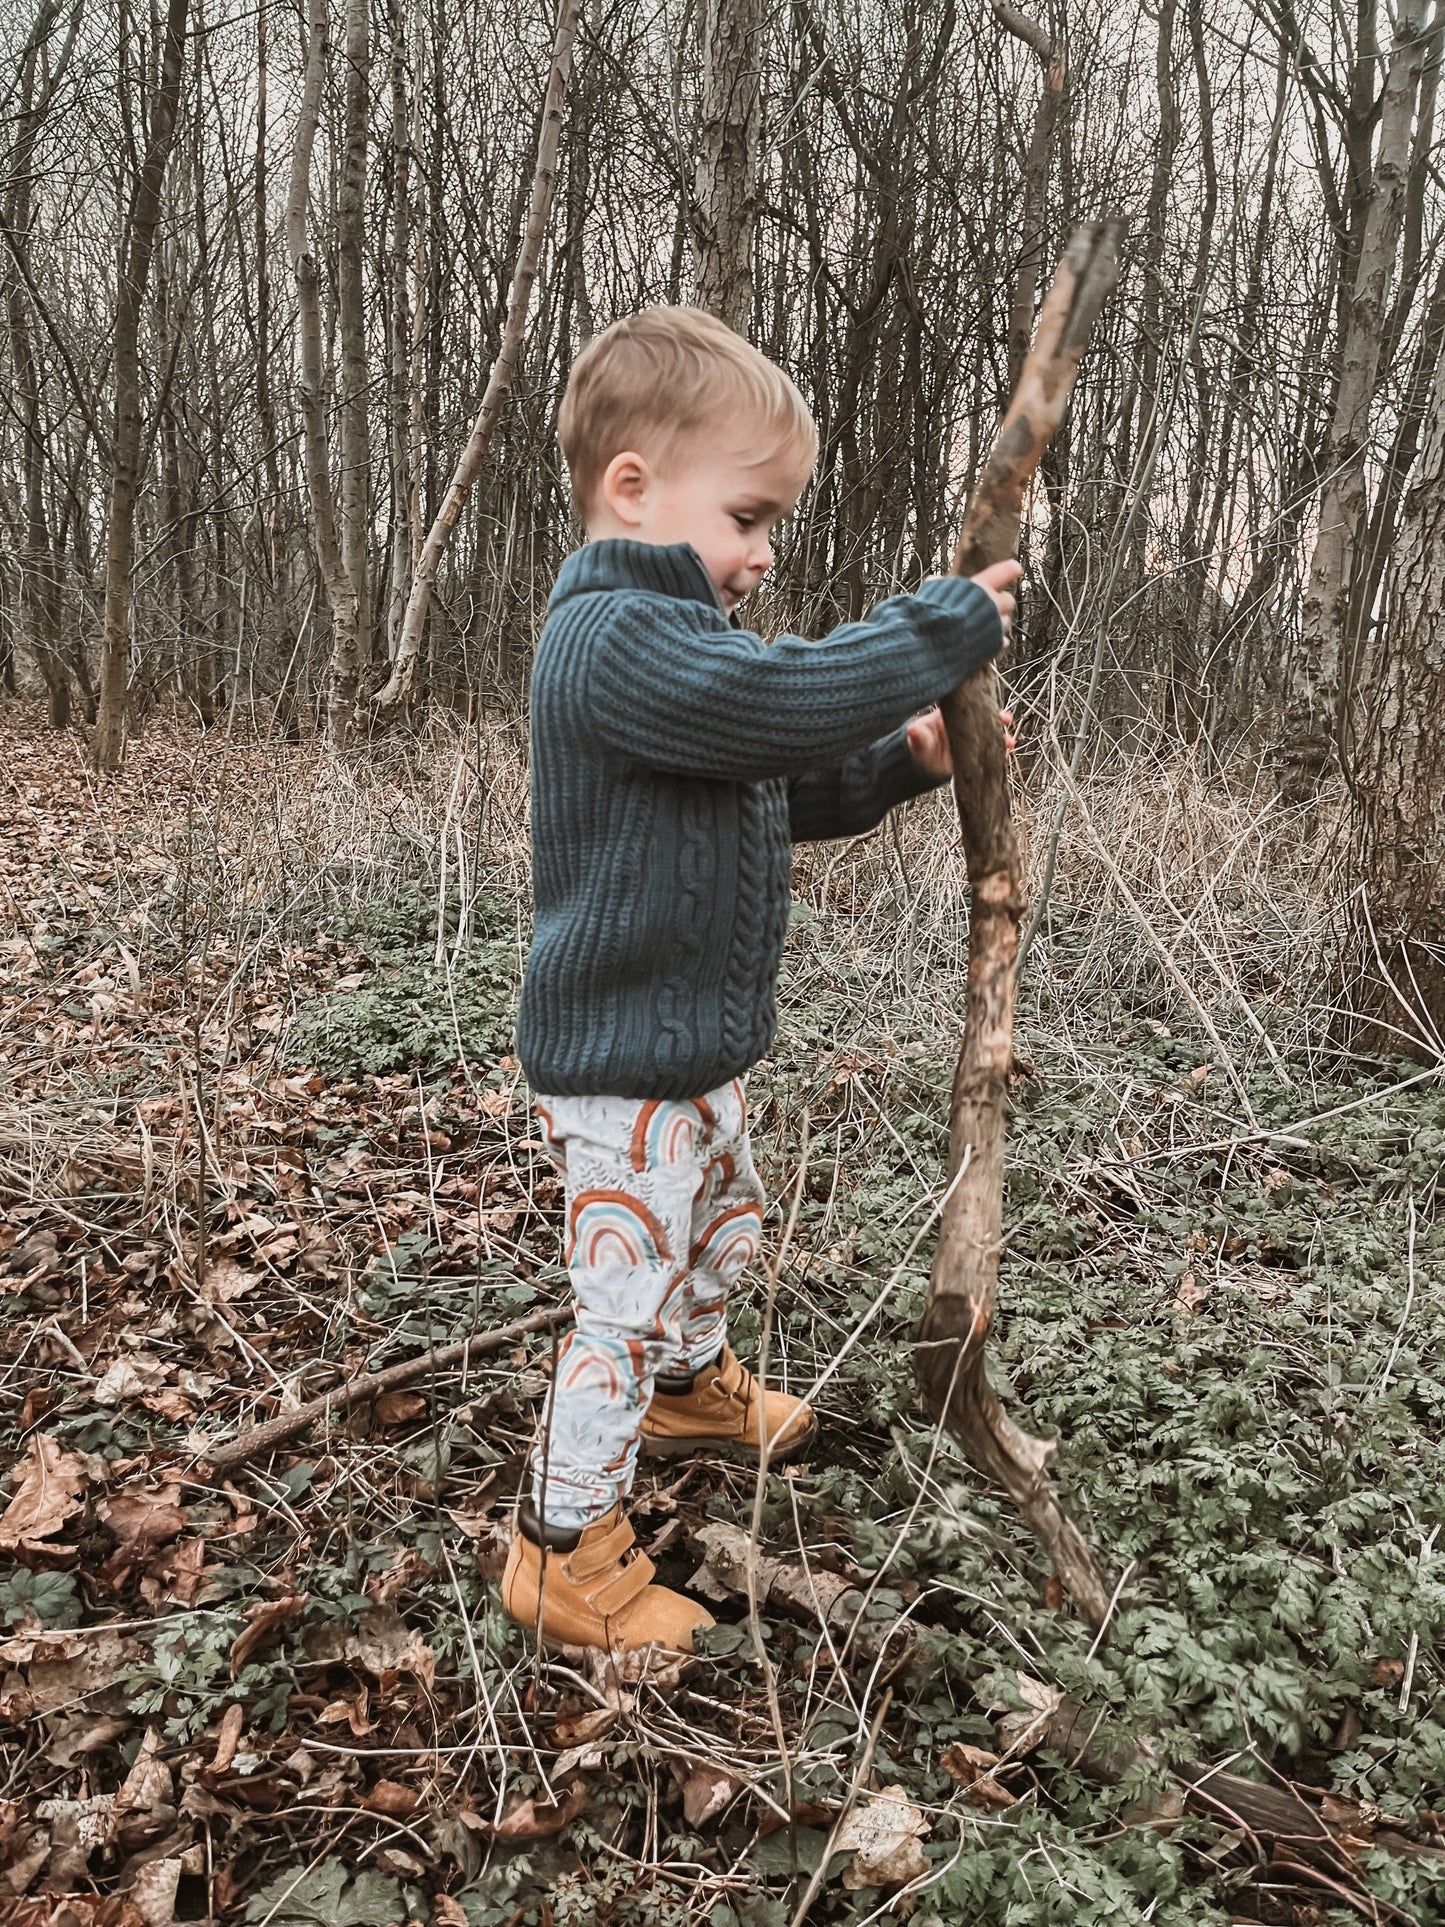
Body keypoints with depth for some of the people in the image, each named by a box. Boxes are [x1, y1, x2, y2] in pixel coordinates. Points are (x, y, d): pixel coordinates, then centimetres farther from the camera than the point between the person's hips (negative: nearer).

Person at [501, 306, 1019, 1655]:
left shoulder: (671, 638, 13)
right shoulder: (613, 638, -22)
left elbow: (787, 794, 18)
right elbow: (787, 699, -34)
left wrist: (899, 762, 3)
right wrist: (947, 627, -21)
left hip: (691, 1048, 11)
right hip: (619, 1062, -10)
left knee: (723, 1232, 29)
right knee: (624, 1305, 0)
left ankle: (693, 1388, 55)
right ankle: (565, 1554, 17)